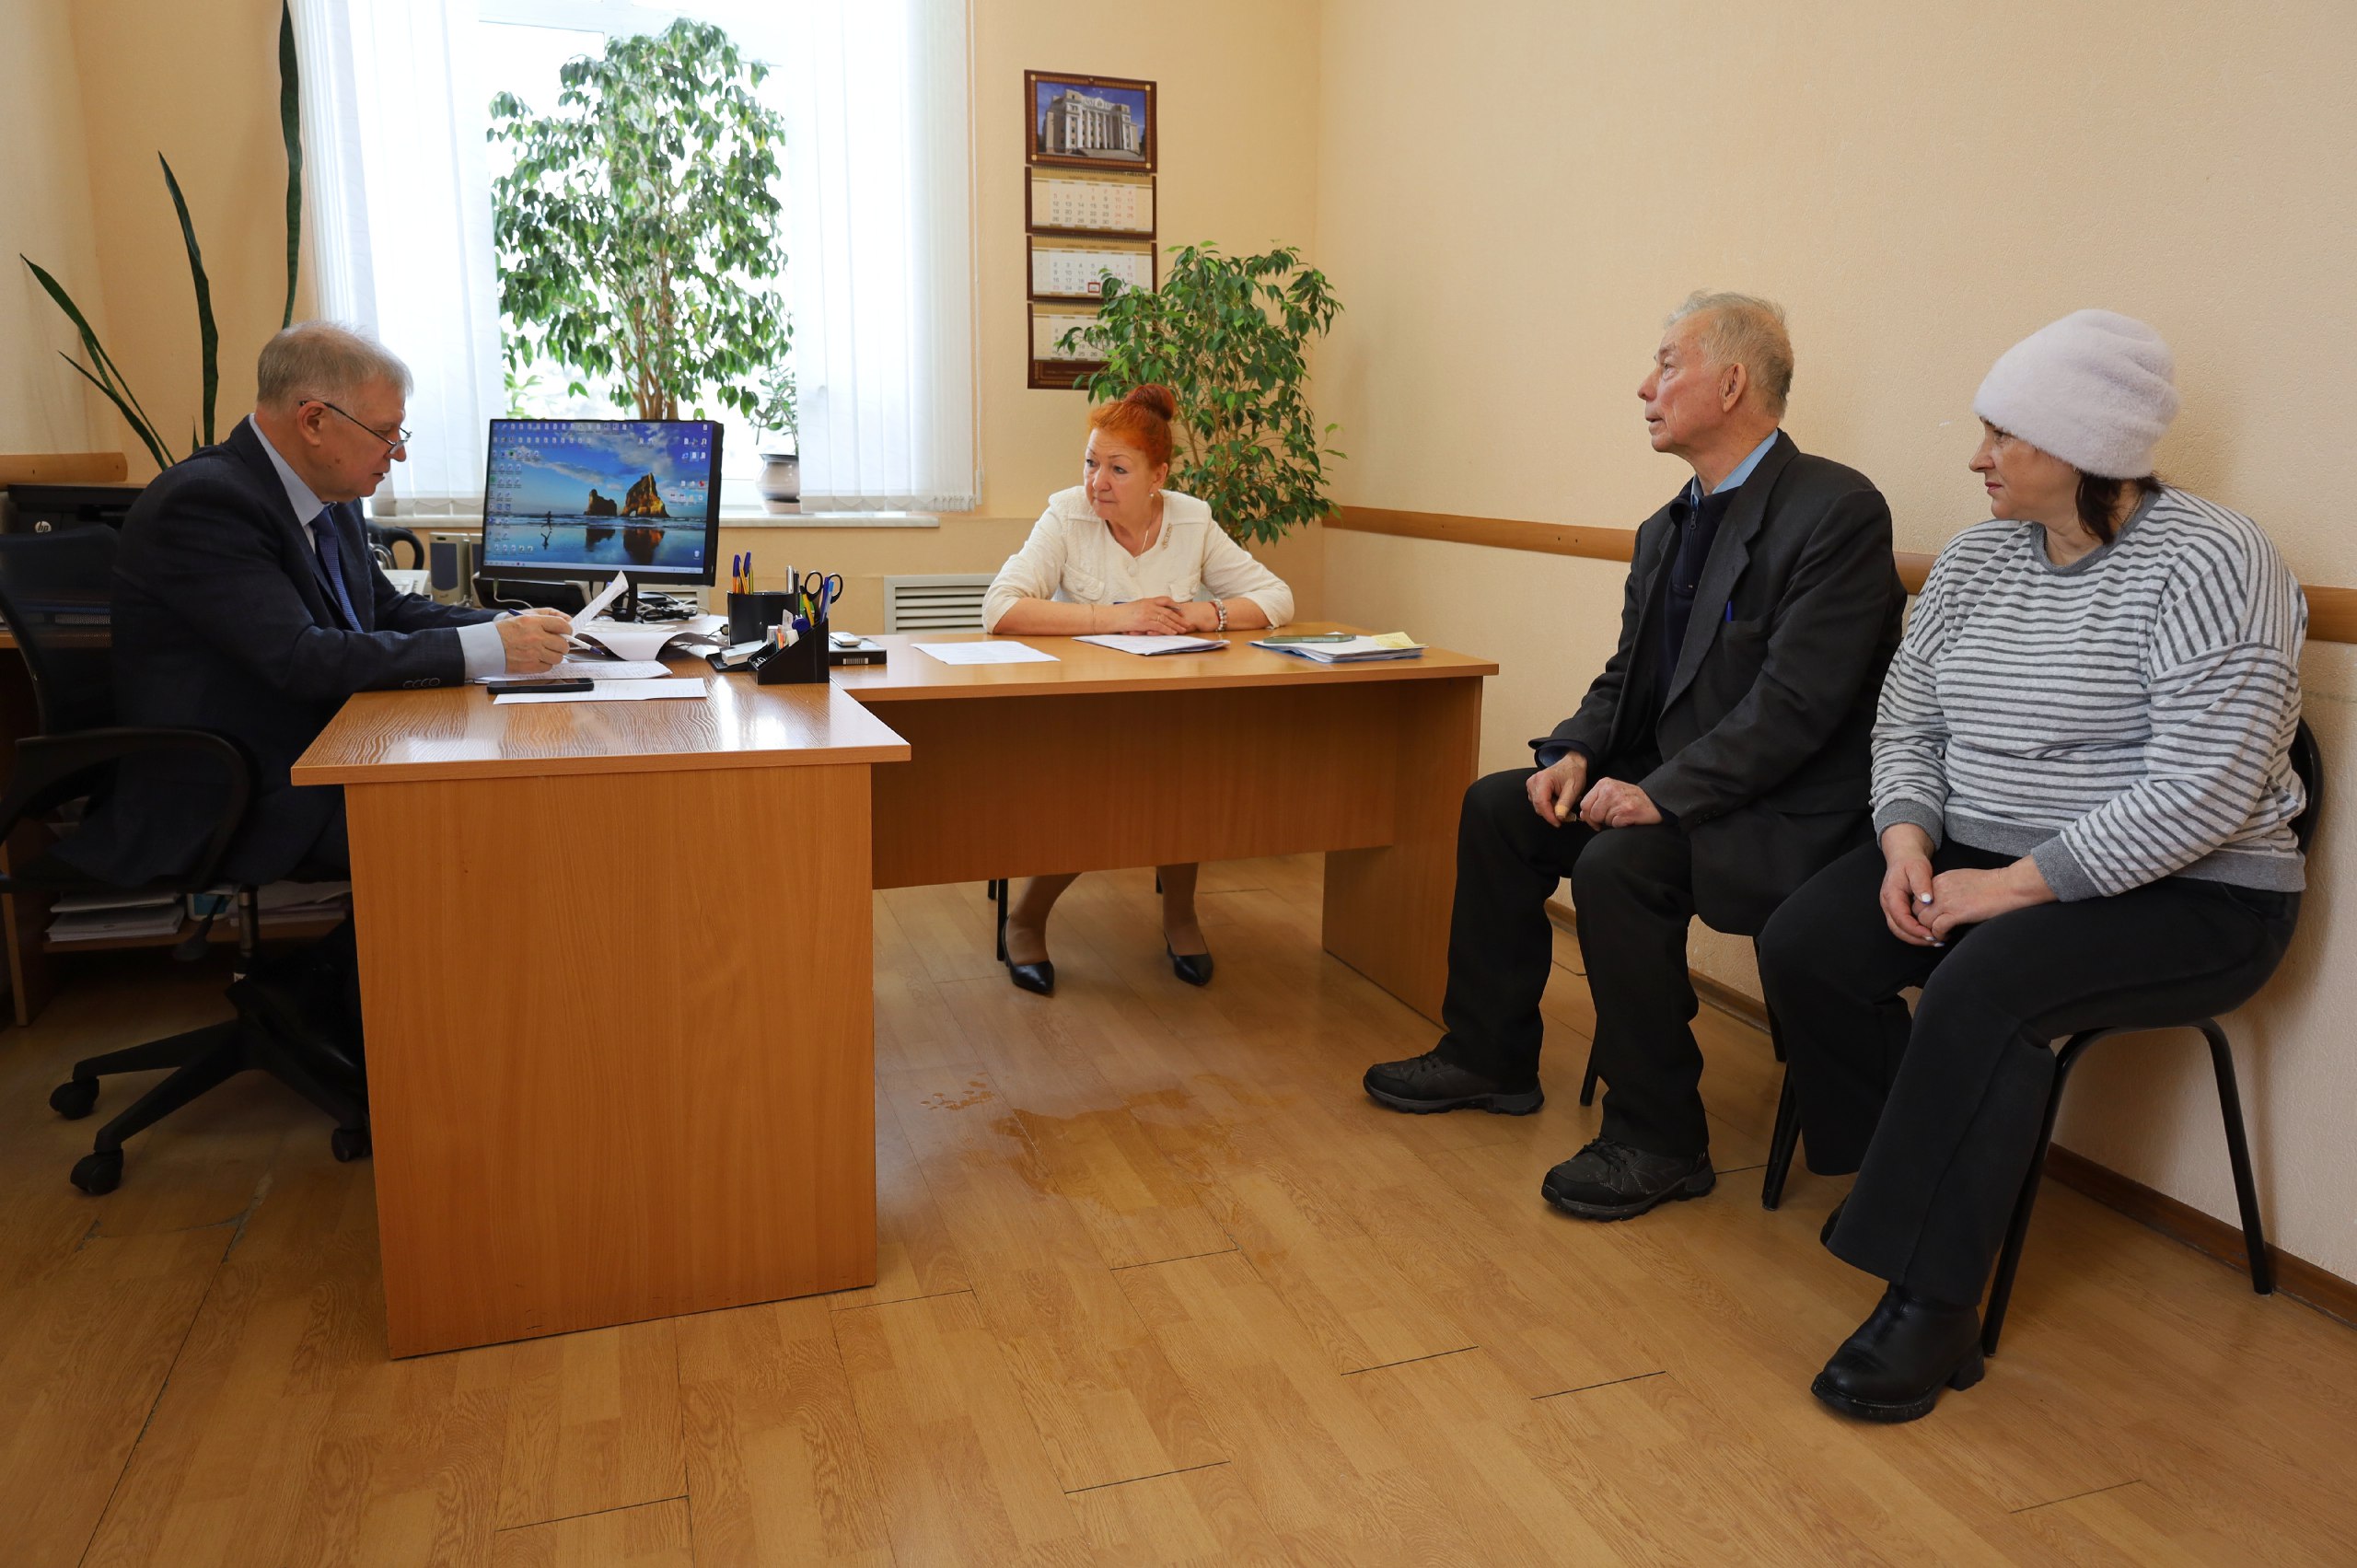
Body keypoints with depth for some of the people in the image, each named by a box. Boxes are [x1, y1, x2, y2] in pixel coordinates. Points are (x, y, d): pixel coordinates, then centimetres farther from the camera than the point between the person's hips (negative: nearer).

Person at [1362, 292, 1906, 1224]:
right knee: (1496, 808, 1)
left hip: (1784, 813, -9)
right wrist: (1578, 753, -5)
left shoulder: (1838, 510, -17)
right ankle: (1489, 1058, 14)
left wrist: (1662, 794, -27)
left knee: (1619, 862, -31)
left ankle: (1658, 1140, -12)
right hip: (1669, 784, 9)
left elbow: (1796, 703, -24)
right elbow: (1628, 675, 14)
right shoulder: (1668, 529, 11)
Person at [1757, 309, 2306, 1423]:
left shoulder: (2208, 561, -14)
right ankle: (1936, 1173, 6)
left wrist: (2013, 884, -24)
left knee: (1984, 986, -33)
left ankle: (1931, 1306, -20)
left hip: (2183, 899, -6)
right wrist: (1909, 844, -11)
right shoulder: (1973, 560, 7)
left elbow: (2204, 793, -22)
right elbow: (1906, 723, 8)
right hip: (1978, 865, 7)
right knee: (1800, 946, -15)